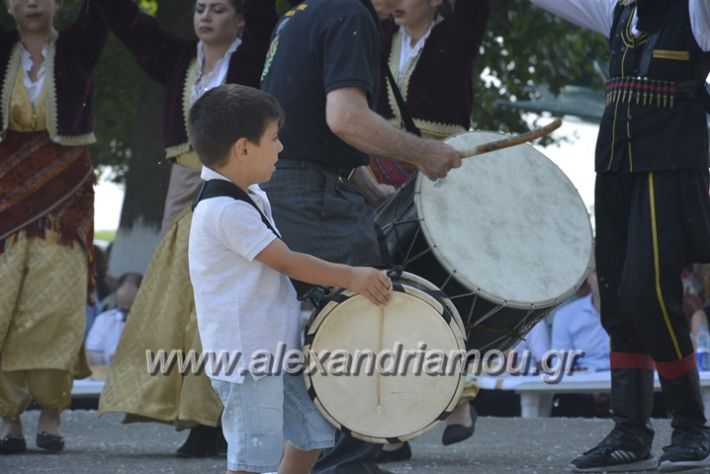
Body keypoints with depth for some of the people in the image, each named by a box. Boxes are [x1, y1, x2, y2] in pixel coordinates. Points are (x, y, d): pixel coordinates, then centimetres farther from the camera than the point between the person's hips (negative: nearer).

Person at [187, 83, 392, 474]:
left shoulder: (250, 196, 11)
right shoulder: (225, 211, -21)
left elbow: (280, 262, 23)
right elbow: (288, 263, -18)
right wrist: (350, 276, -11)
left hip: (277, 348, 10)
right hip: (246, 355, -10)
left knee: (313, 435, 17)